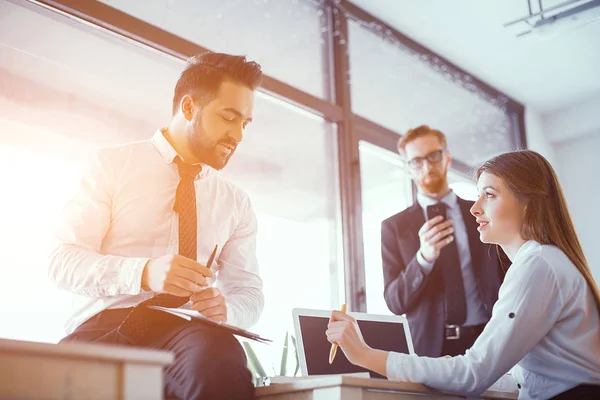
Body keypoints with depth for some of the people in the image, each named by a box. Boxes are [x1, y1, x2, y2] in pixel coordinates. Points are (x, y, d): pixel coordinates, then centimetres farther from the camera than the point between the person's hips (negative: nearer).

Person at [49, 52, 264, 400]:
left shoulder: (237, 204, 16)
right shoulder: (112, 165, 6)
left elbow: (249, 291, 15)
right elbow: (64, 261, -2)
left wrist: (225, 308, -10)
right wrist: (144, 273, -22)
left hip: (191, 331, 2)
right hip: (107, 323, -2)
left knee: (219, 357, -35)